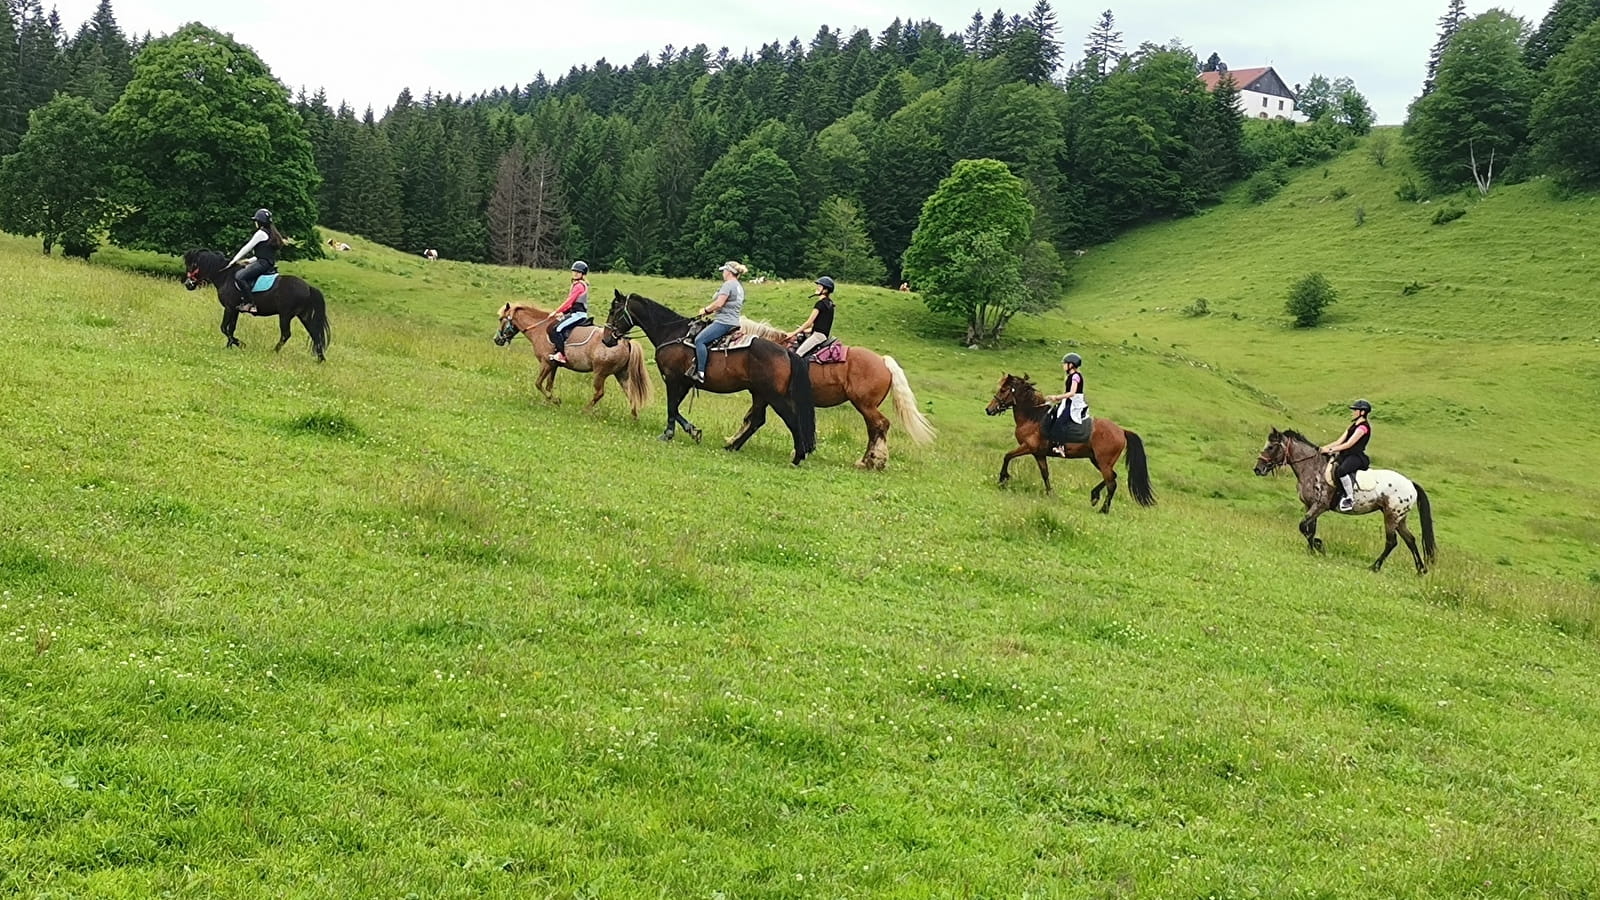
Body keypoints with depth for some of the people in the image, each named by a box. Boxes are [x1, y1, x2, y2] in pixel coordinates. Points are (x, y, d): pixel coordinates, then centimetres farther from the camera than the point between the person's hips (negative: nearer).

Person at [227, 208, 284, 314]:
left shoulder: (261, 233, -9)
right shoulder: (271, 233, 20)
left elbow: (247, 248, -7)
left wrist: (234, 260, 1)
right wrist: (250, 261, 22)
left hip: (263, 263, -11)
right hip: (270, 264, 11)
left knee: (239, 276, -23)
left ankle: (249, 304, -28)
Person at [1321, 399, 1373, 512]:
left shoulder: (1363, 427, -9)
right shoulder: (1353, 426, 20)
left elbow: (1349, 444, -16)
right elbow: (1339, 441, 17)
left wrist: (1330, 450, -16)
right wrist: (1324, 448, 5)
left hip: (1357, 457, -11)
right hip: (1346, 457, 11)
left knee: (1341, 471, -38)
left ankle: (1350, 499, -32)